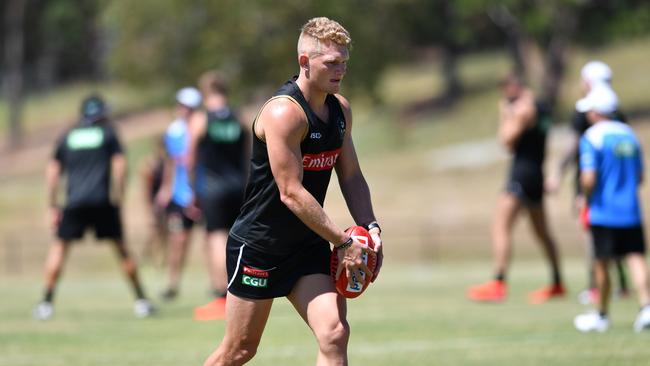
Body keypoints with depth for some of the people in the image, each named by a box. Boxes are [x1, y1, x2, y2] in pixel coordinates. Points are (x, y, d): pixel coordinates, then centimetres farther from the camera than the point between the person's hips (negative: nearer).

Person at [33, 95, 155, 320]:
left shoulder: (67, 137, 16)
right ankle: (140, 300, 10)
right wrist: (119, 197, 4)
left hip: (74, 201, 1)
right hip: (102, 201, -1)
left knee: (59, 247, 8)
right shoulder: (108, 133, 10)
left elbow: (53, 171, 13)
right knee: (121, 247, 9)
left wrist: (53, 207, 16)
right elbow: (119, 164, 0)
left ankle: (46, 303, -2)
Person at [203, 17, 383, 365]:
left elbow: (351, 176, 14)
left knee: (334, 333, -12)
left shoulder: (340, 109, 5)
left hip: (307, 246, 7)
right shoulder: (284, 112, -22)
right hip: (257, 245, -7)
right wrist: (344, 242, -21)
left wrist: (370, 228, -3)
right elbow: (291, 193, -25)